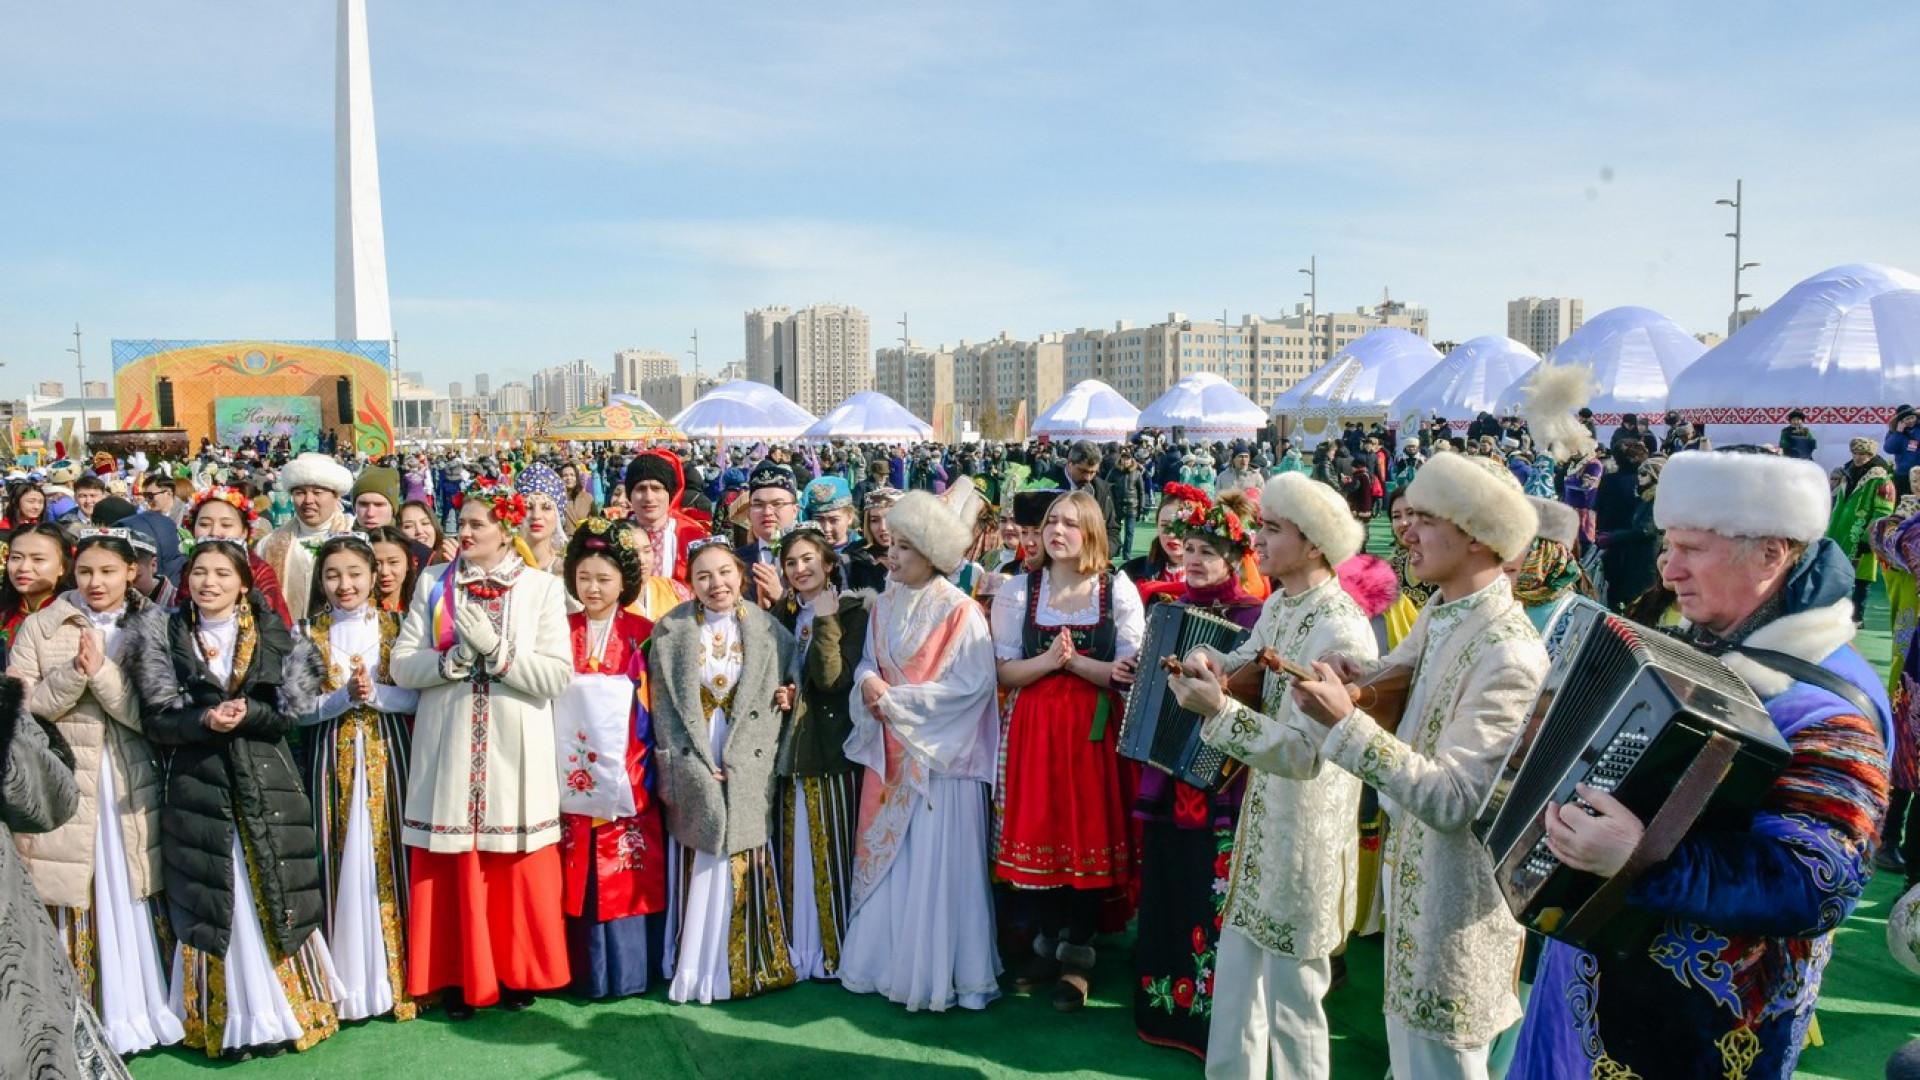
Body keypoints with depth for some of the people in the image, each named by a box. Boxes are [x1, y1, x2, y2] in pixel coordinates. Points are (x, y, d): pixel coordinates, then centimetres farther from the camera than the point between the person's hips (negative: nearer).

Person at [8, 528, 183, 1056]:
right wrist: (73, 674, -18)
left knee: (132, 903, 5)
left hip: (129, 791, 1)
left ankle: (139, 1011, 19)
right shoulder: (40, 627, 3)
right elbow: (22, 708, -3)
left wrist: (101, 674, -17)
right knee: (73, 908, 1)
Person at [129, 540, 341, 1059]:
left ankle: (283, 1014, 14)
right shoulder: (164, 638, 6)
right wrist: (203, 721, -18)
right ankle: (226, 1021, 12)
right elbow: (155, 721, 0)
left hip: (267, 783, 0)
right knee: (212, 906, 2)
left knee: (275, 897, 2)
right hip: (198, 788, 0)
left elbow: (291, 711, 0)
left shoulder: (272, 636, 5)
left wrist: (249, 714, -17)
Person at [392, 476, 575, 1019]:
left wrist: (494, 649, -17)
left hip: (515, 751, -1)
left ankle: (517, 973, 22)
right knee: (451, 869, 5)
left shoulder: (542, 588, 1)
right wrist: (454, 660, -16)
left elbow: (557, 676, -8)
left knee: (519, 869, 5)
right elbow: (402, 666, 1)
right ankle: (459, 978, 20)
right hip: (447, 748, 1)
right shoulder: (434, 584, 7)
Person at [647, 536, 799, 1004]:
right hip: (691, 767, 0)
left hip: (746, 769, 0)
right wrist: (697, 767, -9)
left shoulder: (766, 631, 1)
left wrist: (736, 763, -10)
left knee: (745, 870, 1)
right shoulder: (670, 631, 1)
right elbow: (665, 706, -1)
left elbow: (772, 704, 2)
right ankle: (694, 970, 14)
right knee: (698, 872, 2)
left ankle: (751, 966, 14)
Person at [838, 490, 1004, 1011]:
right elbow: (868, 665, 13)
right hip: (891, 752, 6)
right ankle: (886, 961, 24)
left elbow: (974, 684, -17)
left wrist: (896, 699, -15)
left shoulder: (959, 611, -12)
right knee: (886, 857, 11)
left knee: (936, 864, 0)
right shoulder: (885, 605, 6)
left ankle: (936, 972, 13)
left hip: (938, 754, -6)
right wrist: (869, 683, -12)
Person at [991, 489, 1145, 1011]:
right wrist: (1049, 660, -16)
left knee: (1090, 835, 1)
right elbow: (1005, 672, 0)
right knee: (1039, 831, 3)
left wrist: (1075, 660, -17)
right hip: (1035, 727, 1)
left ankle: (1077, 955, 16)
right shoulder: (1018, 592, 4)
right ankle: (1046, 944, 22)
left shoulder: (1118, 590, 0)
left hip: (1095, 728, -1)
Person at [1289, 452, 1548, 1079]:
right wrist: (1356, 673, -5)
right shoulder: (1439, 611, 1)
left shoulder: (1508, 658, -26)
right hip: (1414, 868, 9)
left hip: (1457, 892, -8)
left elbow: (1451, 800, -29)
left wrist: (1344, 720, -32)